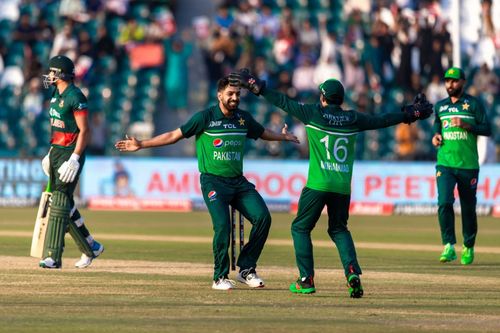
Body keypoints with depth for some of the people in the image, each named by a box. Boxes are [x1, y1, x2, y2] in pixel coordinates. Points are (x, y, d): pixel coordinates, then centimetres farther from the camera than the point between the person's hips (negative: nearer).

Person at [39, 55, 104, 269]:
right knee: (64, 203, 12)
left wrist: (74, 159, -23)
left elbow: (83, 130, -17)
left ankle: (53, 257, -16)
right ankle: (90, 247, 23)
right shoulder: (57, 95, 14)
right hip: (57, 152, 10)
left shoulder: (75, 97, -15)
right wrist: (51, 154, 20)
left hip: (71, 153, -10)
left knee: (60, 201, -13)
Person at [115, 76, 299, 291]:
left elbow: (263, 133, 31)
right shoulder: (205, 118, -6)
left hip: (238, 182, 5)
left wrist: (282, 137, 40)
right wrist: (141, 145, -5)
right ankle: (220, 277, -6)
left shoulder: (244, 119, 9)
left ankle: (246, 270, 1)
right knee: (222, 225, -22)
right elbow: (174, 135, -2)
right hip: (213, 182, -5)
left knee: (262, 217, -12)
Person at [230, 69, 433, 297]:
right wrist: (411, 114, 29)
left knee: (300, 228, 11)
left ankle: (306, 279, 4)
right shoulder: (353, 119, 7)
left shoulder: (314, 113, -1)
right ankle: (352, 271, -4)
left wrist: (255, 86, 12)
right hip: (343, 187, 4)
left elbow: (283, 102, 3)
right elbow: (382, 121, 16)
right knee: (339, 230, 19)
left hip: (317, 185, -4)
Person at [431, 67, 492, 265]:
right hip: (445, 164, 2)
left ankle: (468, 248, 21)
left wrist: (466, 125, -17)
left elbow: (487, 130, -3)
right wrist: (436, 136, 6)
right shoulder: (440, 106, 12)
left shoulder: (473, 104, 0)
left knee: (468, 208, 5)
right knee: (444, 203, -16)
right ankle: (449, 247, -17)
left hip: (468, 165, -2)